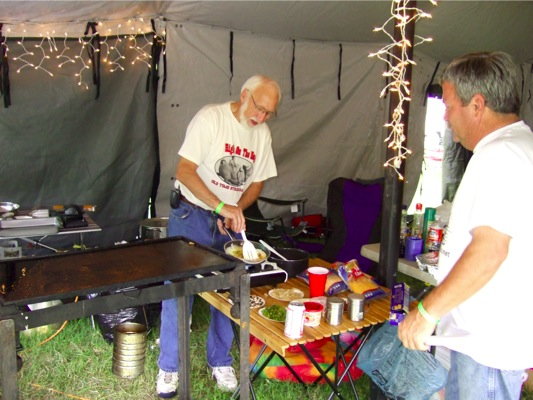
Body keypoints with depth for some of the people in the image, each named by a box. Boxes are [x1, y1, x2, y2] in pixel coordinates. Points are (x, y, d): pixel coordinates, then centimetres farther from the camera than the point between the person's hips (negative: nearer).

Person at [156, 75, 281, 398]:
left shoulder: (262, 133, 3)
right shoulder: (210, 117, -14)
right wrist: (222, 207, -30)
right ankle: (169, 367, 17)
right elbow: (185, 171, -20)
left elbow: (257, 184, 10)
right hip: (192, 216, -4)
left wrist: (235, 212, -8)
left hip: (230, 222, 5)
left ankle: (220, 362, 28)